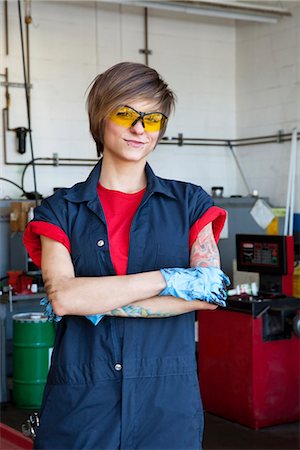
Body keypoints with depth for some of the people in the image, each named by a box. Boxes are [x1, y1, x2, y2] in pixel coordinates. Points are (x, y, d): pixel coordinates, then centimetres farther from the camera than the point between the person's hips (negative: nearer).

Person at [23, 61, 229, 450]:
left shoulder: (190, 203, 6)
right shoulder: (61, 210, 4)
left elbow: (209, 295, -7)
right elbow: (61, 297, -12)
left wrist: (96, 304, -11)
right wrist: (169, 278, -14)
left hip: (168, 402, 1)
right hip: (80, 400, 0)